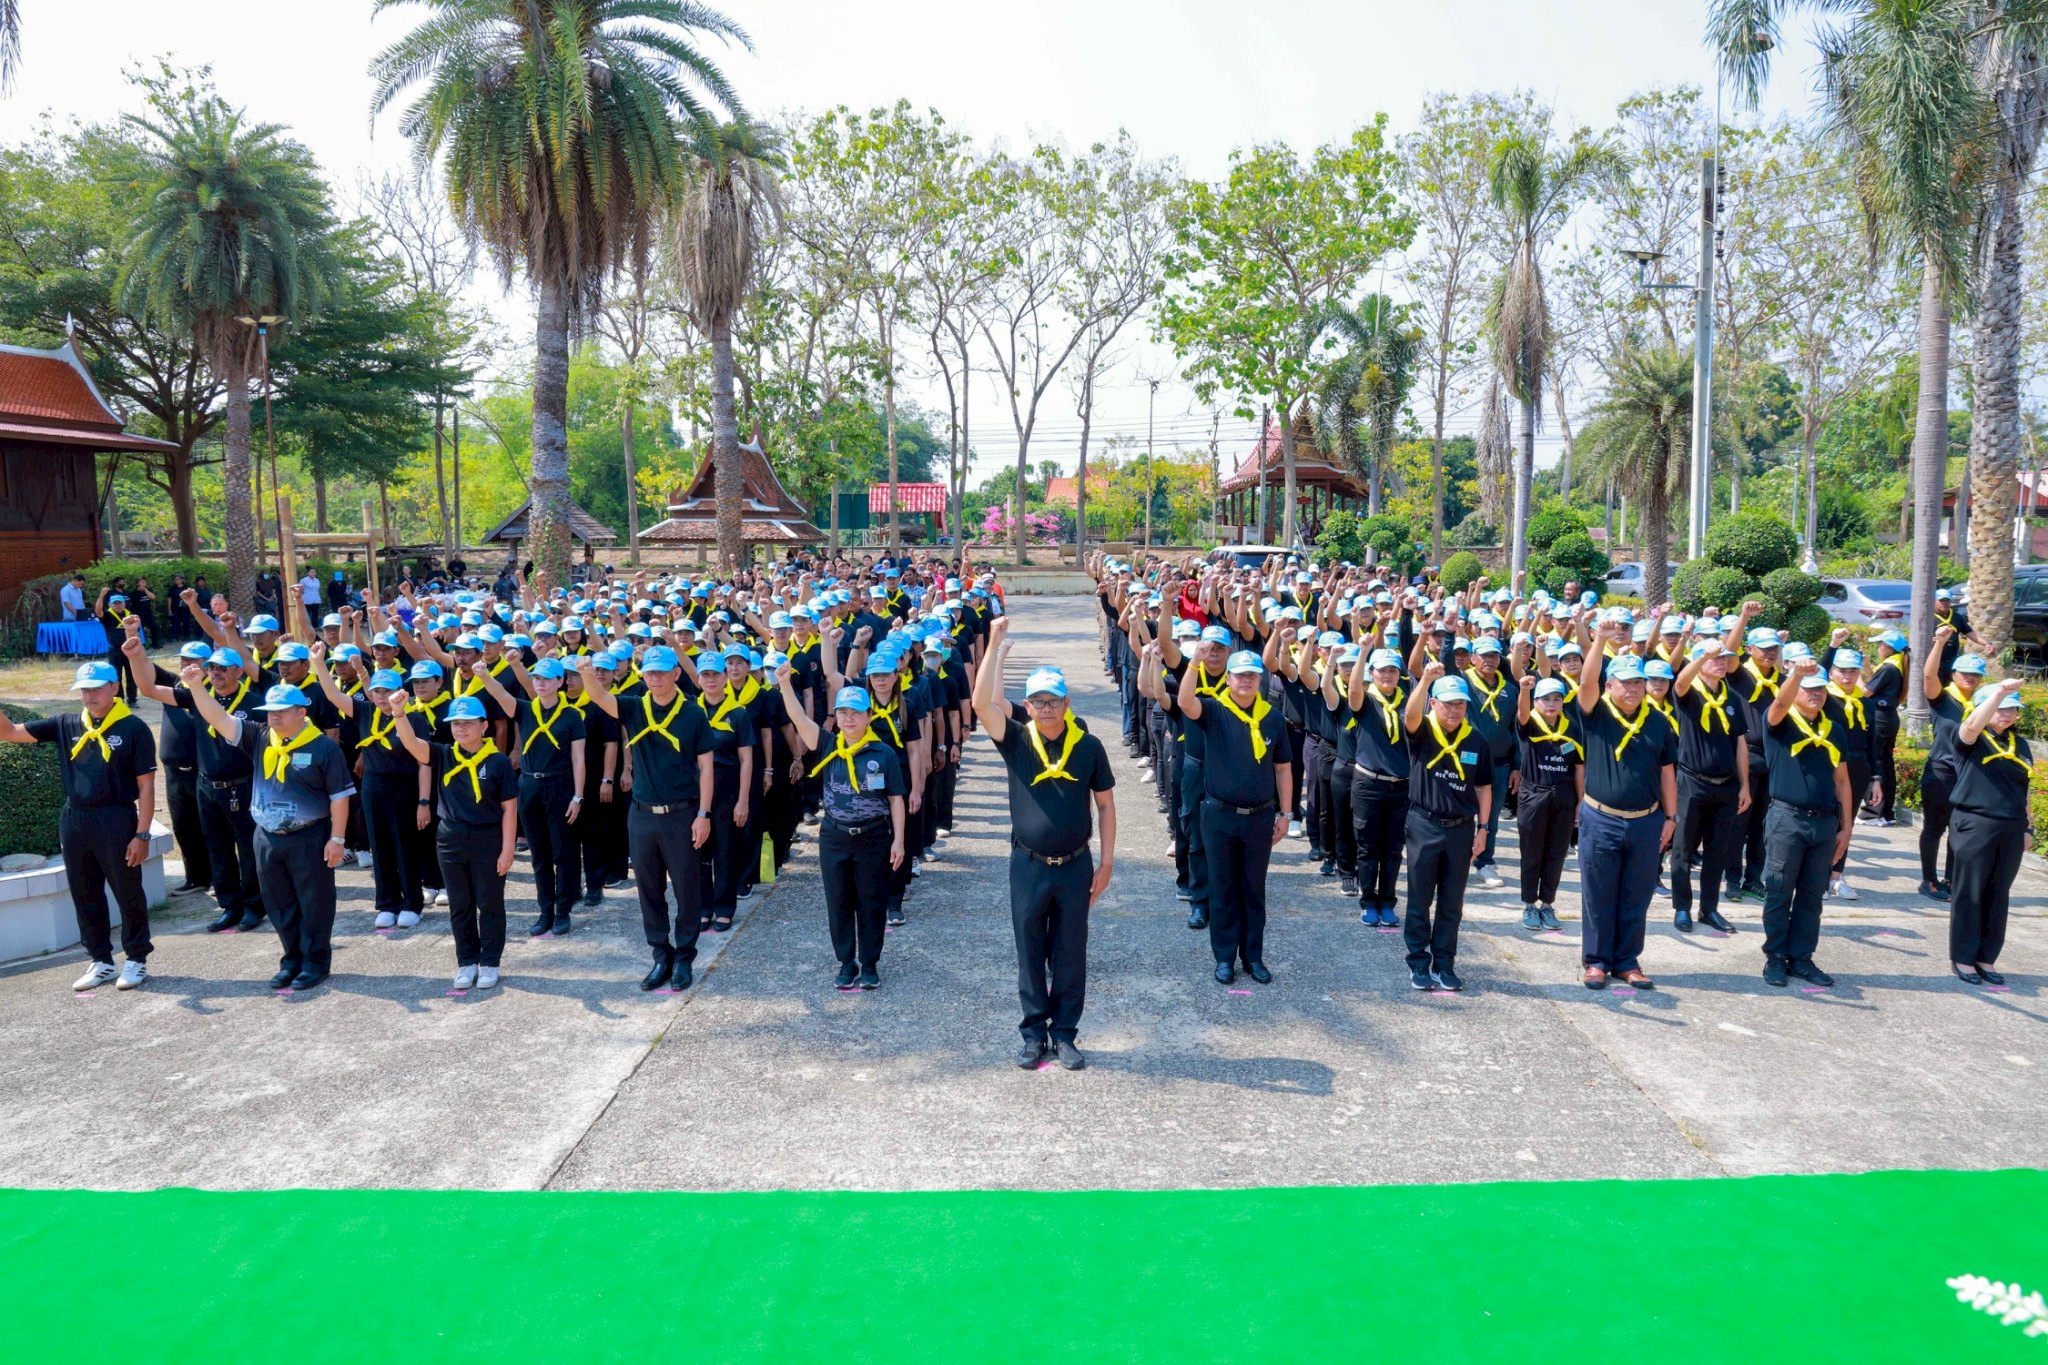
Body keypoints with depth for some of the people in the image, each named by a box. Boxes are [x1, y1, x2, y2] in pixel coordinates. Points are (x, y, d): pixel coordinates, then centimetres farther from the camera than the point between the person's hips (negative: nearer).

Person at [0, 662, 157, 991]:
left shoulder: (133, 728, -8)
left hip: (116, 819, -5)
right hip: (74, 820, 6)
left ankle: (136, 960, 17)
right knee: (85, 895, 13)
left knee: (128, 893, 4)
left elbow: (146, 785, -8)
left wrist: (142, 834, -12)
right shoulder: (66, 726, 7)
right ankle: (101, 961, 25)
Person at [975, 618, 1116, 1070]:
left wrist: (1106, 862, 1)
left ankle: (1065, 1034, 23)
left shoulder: (1088, 746, -4)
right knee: (1030, 955, 10)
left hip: (1076, 866, 0)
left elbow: (1105, 805, 3)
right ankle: (1034, 1033, 24)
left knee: (1070, 956, 9)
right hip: (1028, 865, 0)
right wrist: (996, 648, -24)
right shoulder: (1016, 741, -5)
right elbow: (982, 703, -22)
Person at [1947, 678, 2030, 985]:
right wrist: (1999, 691, -40)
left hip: (2010, 829, 5)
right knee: (1969, 894, 2)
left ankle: (1986, 958, 21)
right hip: (1974, 825, -5)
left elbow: (2021, 790, 17)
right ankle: (1963, 957, 12)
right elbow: (1972, 723, -30)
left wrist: (2025, 828, 16)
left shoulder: (2021, 745, 11)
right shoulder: (1972, 739, -5)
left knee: (1998, 896, 11)